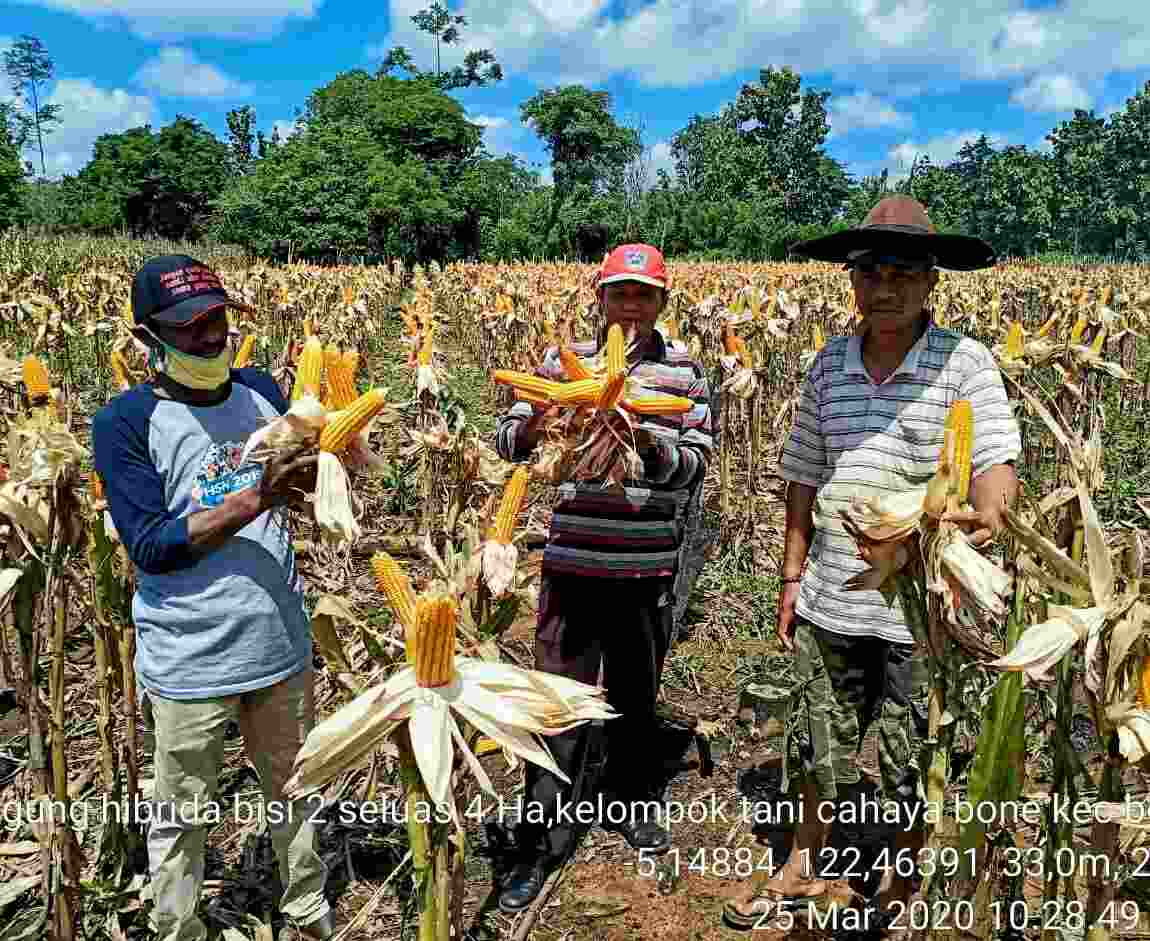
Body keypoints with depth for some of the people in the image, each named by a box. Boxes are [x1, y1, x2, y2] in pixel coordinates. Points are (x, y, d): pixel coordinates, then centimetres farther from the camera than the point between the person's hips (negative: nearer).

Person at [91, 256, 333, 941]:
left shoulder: (261, 389, 2)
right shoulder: (126, 421, -11)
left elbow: (302, 496, 12)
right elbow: (151, 546, -17)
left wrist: (313, 473, -11)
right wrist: (254, 500, -26)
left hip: (281, 639, 4)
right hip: (190, 658, -4)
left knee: (294, 787, 20)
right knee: (183, 814, 12)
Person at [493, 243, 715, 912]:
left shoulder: (683, 369, 1)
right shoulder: (563, 361, 1)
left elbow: (699, 460, -6)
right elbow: (507, 438, -2)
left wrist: (653, 446, -26)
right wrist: (531, 430, -25)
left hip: (649, 566, 1)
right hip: (574, 562, -1)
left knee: (637, 694, 19)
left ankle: (629, 803, 42)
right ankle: (542, 843, 18)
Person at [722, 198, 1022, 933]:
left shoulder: (965, 362, -9)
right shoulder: (828, 364, 3)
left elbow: (997, 461, -22)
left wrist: (987, 520, -44)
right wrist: (792, 576, 10)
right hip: (829, 600, 4)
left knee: (913, 763, 15)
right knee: (818, 746, 20)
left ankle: (905, 879, 40)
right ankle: (806, 867, 42)